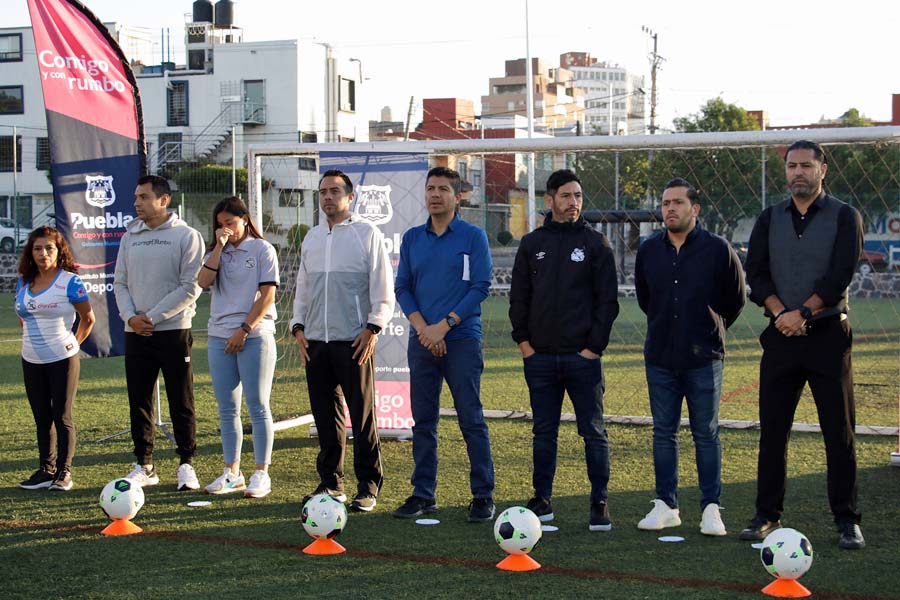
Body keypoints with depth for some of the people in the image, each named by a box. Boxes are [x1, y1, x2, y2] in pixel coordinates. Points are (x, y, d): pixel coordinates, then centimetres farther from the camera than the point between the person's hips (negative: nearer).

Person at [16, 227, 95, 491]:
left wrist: (73, 345, 2)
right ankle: (46, 470, 18)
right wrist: (32, 340, 12)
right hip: (31, 361, 5)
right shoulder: (23, 283, 7)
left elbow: (88, 318, -2)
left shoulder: (70, 281, -9)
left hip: (62, 360, -5)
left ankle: (64, 472, 6)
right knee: (41, 417, 10)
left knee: (62, 417, -1)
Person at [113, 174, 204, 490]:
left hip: (173, 330, -4)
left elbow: (192, 287, -10)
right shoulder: (130, 236, 11)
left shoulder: (186, 236, -4)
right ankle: (143, 466, 15)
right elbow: (120, 282, 12)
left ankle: (186, 464, 9)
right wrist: (130, 316, -6)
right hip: (136, 333, 5)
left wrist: (153, 317, -12)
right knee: (139, 402, 7)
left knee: (181, 402, 0)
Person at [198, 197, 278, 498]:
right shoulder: (216, 252, 16)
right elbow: (203, 282, -3)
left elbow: (267, 295, -6)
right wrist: (219, 247, -7)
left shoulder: (262, 249, 1)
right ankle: (232, 473, 14)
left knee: (257, 407, -2)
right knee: (227, 409, 7)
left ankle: (261, 474, 2)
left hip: (254, 335, -5)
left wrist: (244, 330, -11)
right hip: (220, 337, 5)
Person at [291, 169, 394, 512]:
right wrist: (298, 326, 9)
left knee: (362, 416, -3)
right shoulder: (312, 238, 17)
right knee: (325, 416, 8)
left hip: (354, 342, -5)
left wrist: (372, 329, -12)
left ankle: (368, 487, 3)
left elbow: (383, 290, -3)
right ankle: (330, 483, 16)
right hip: (315, 342, 5)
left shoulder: (367, 234, 0)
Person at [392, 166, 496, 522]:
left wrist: (444, 325, -13)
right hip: (421, 341, 4)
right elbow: (402, 288, 10)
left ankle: (483, 496, 3)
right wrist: (422, 327, -7)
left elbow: (480, 287, -6)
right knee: (423, 422, 7)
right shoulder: (412, 238, 12)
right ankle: (423, 495, 14)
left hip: (462, 339, -4)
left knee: (472, 420, -3)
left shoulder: (473, 237, 0)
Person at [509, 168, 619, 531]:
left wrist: (595, 345, -7)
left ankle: (600, 503, 6)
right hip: (540, 357, 3)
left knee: (593, 432, 0)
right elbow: (518, 297, 12)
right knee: (543, 432, 8)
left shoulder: (594, 243, 3)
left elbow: (608, 299, 1)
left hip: (583, 356, -2)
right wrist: (523, 340, 2)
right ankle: (542, 500, 16)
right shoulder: (532, 244, 10)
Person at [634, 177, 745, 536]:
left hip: (704, 358, -3)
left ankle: (711, 509, 7)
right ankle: (666, 506, 14)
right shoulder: (648, 250, 5)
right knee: (663, 433, 7)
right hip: (660, 358, 3)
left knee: (706, 434, 2)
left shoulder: (718, 249, -5)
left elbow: (736, 298, 7)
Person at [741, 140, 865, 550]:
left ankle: (847, 520, 6)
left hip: (828, 335, -3)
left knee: (840, 432, -1)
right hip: (781, 336, 3)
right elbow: (755, 274, 4)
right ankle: (768, 515, 12)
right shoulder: (770, 219, 12)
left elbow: (840, 275, -9)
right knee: (772, 430, 4)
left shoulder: (844, 217, 1)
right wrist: (781, 313, -11)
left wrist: (803, 312, -15)